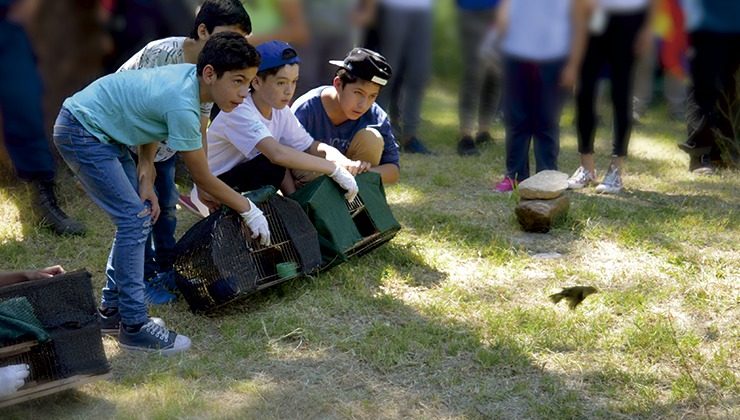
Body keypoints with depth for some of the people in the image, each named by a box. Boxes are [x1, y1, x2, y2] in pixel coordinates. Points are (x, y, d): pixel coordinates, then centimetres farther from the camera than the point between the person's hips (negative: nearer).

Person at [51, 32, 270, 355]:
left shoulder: (191, 77, -5)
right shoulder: (183, 106, -30)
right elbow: (203, 179, -19)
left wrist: (145, 173, -8)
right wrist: (248, 210, -8)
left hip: (102, 133, 9)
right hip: (81, 133, -9)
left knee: (139, 215, 11)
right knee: (135, 220, -12)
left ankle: (111, 307, 22)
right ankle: (134, 326, -8)